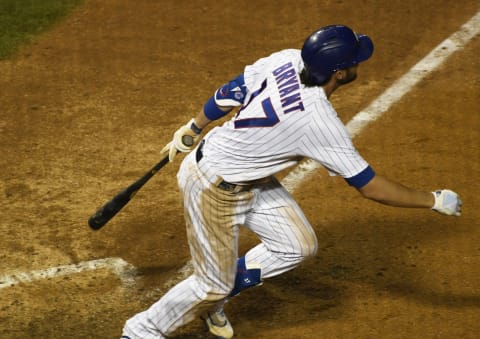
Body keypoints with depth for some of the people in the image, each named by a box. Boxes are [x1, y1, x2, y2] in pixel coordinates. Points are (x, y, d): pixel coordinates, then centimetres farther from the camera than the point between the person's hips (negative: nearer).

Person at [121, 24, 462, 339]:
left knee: (298, 245, 11)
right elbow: (370, 185, -25)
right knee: (214, 283, 4)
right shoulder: (320, 122, -32)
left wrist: (192, 130, 16)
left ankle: (212, 300, 28)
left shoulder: (288, 59, -14)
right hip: (216, 191, -8)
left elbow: (230, 93, -1)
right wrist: (434, 200, -14)